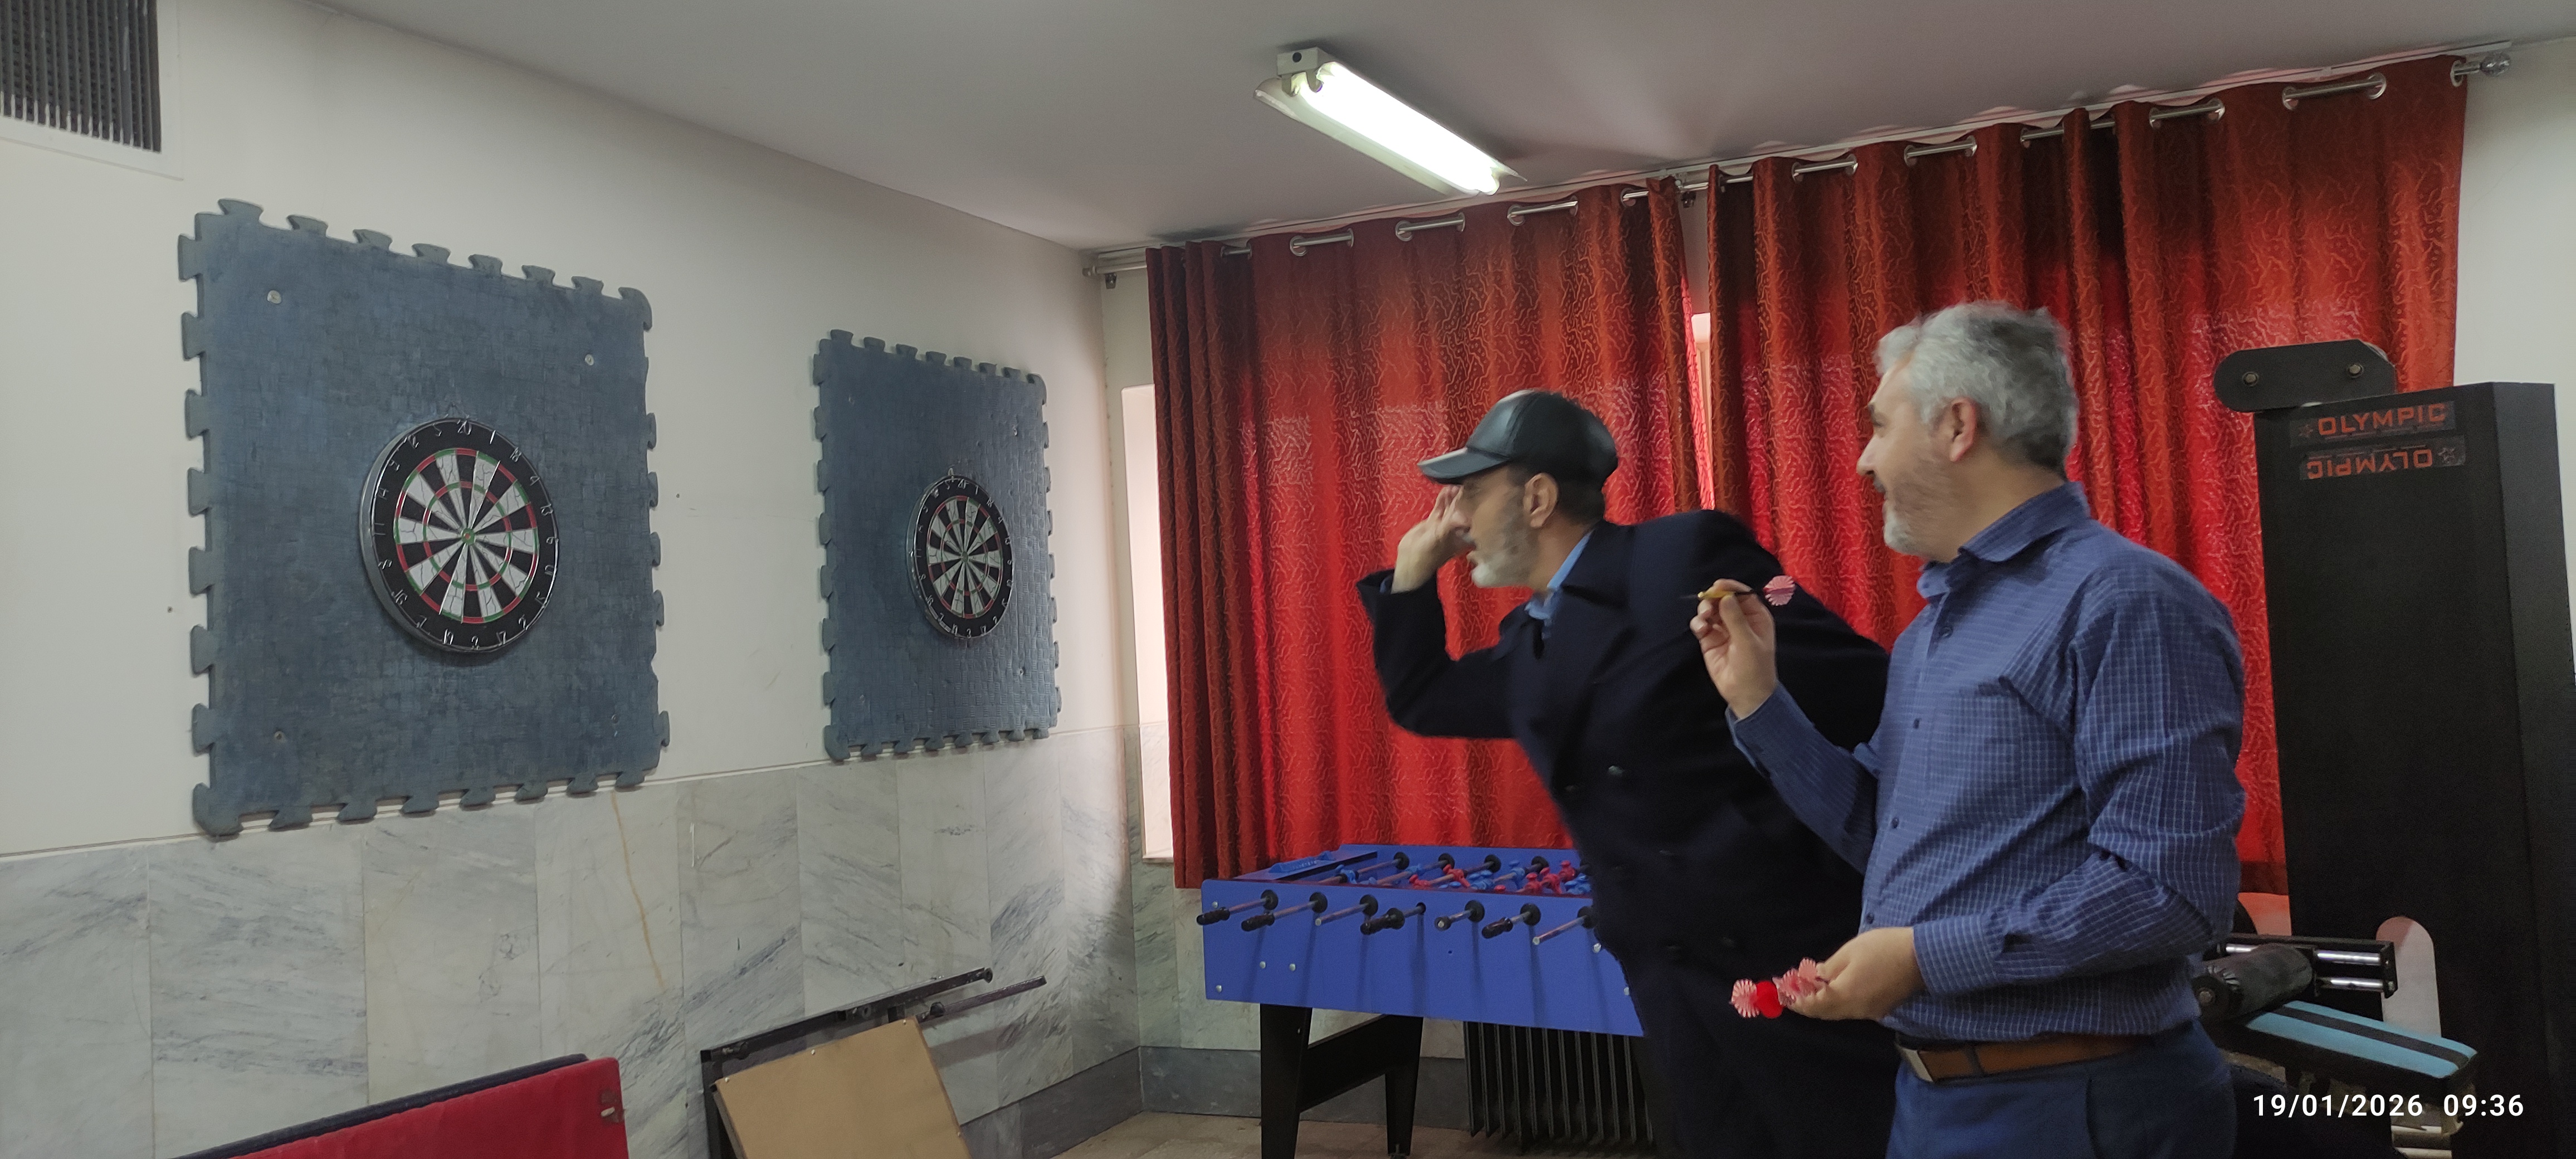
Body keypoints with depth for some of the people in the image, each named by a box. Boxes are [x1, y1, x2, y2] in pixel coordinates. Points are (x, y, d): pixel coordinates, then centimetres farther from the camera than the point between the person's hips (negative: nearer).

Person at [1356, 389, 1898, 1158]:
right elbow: (1420, 700, 26)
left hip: (1796, 960, -7)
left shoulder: (1688, 557, -12)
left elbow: (1868, 696, -14)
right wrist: (1413, 568, 13)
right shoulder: (1533, 635, 13)